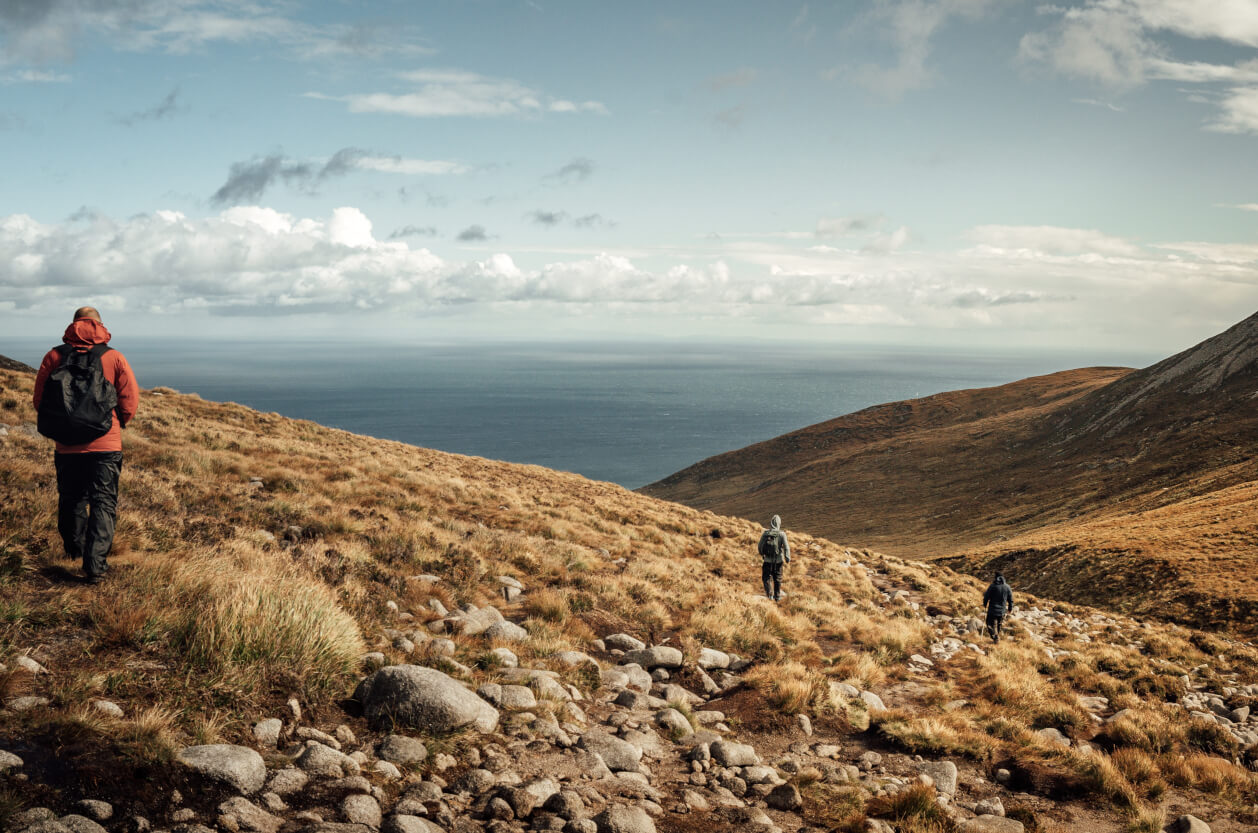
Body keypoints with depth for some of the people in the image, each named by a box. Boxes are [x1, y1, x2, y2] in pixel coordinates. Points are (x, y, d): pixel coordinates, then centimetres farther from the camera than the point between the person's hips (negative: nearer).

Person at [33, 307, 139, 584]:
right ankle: (95, 565, -7)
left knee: (71, 499, 21)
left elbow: (39, 399, 2)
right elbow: (131, 400, -4)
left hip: (67, 444, 2)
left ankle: (75, 549, 40)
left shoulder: (54, 356, -1)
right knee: (103, 504, 2)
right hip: (106, 444, -2)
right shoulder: (114, 357, -4)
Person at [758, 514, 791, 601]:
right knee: (777, 579, 14)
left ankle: (769, 594, -9)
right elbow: (786, 547, -14)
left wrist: (762, 555, 22)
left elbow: (760, 547, 4)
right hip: (778, 561, 0)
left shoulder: (765, 533, -1)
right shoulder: (782, 534, -6)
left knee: (766, 577, 9)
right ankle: (777, 596, 22)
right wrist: (788, 558, -13)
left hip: (767, 560, 0)